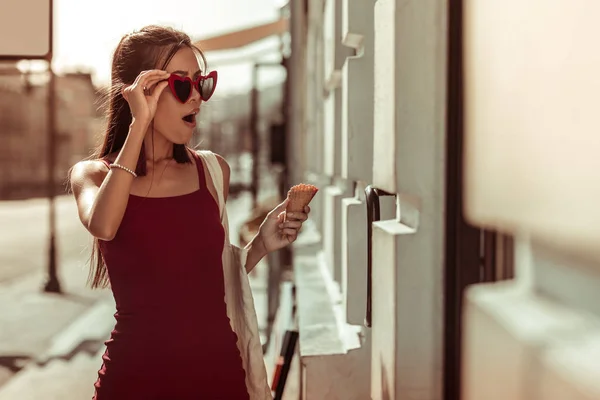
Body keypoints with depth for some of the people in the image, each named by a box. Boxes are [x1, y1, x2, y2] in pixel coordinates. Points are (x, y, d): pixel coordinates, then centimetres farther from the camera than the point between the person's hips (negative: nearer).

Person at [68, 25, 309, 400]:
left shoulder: (213, 170, 4)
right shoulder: (92, 174, -2)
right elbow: (103, 225, -25)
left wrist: (261, 245, -4)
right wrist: (139, 124, -22)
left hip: (219, 368, 3)